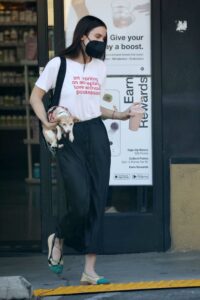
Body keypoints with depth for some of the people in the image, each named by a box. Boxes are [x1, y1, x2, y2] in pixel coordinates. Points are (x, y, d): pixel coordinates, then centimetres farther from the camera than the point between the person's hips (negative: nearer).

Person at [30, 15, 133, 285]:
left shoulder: (100, 67, 14)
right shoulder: (58, 64, -2)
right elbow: (35, 97, 2)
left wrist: (119, 115, 10)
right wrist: (46, 122, -13)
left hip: (96, 134, 5)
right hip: (69, 138, -5)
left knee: (97, 203, -1)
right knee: (80, 202, -14)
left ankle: (89, 271, 3)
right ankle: (58, 240, 20)